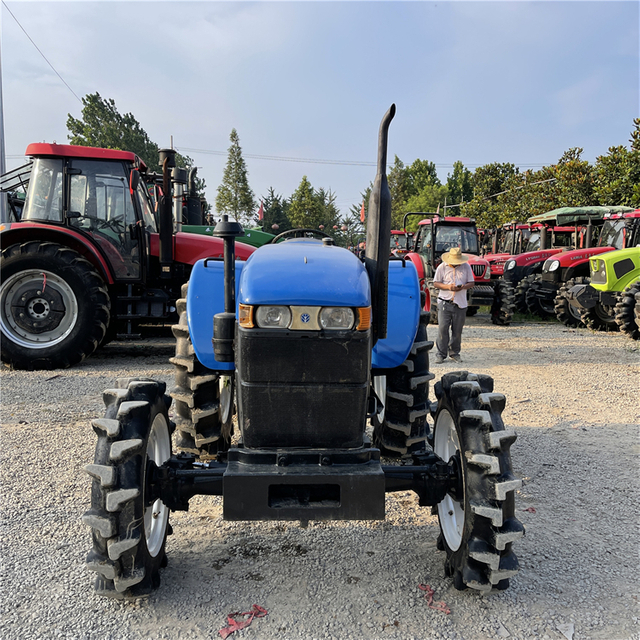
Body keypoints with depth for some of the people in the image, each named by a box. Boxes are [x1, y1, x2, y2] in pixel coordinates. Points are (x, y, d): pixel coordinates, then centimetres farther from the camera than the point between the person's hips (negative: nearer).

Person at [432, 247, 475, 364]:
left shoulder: (466, 267, 7)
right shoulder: (442, 267, 2)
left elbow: (471, 283, 10)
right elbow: (436, 283, 3)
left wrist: (463, 287, -12)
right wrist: (448, 287, -15)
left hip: (460, 303, 2)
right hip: (445, 302, -2)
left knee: (457, 330, 6)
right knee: (443, 329, -7)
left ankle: (454, 353, 20)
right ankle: (440, 354, 2)